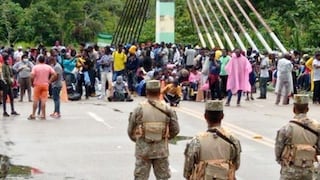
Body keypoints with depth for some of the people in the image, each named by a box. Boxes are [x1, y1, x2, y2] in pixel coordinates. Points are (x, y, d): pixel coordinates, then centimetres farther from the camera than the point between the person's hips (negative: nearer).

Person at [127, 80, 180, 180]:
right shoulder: (167, 109, -5)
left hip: (143, 150, -1)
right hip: (161, 149, 1)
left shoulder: (139, 109, -8)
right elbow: (175, 130, -1)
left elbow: (130, 130, -2)